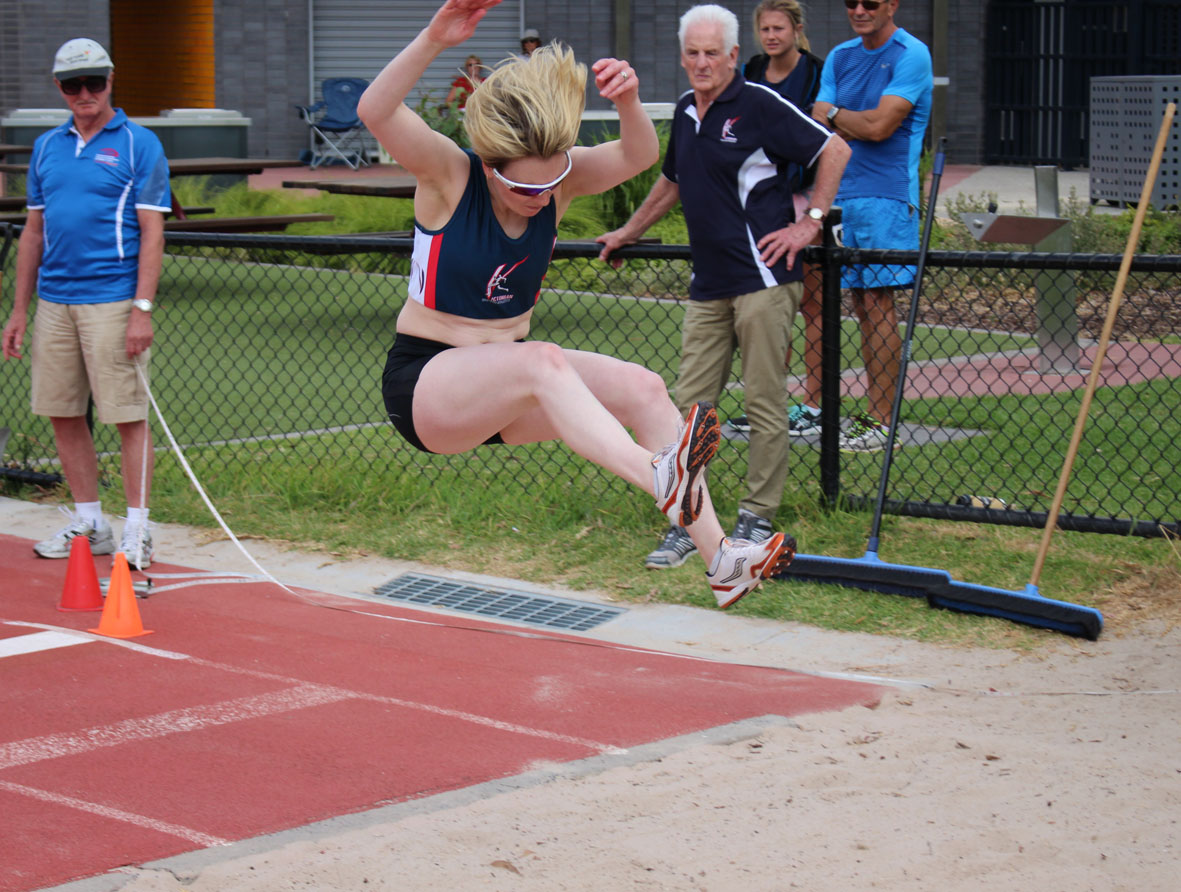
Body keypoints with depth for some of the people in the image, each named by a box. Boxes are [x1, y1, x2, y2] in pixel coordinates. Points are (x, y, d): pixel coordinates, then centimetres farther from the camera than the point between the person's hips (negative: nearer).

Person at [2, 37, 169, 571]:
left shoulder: (139, 145, -2)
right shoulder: (47, 147, 14)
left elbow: (152, 234, -6)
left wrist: (143, 309, -14)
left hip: (113, 301, -6)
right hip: (54, 301, 6)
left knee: (128, 416, -4)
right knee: (63, 415, 9)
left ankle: (137, 531, 3)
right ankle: (88, 524, 19)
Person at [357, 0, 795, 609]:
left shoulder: (559, 176, -4)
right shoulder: (448, 176, -17)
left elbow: (638, 157, -20)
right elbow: (375, 113, -35)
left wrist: (628, 102, -41)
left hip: (506, 386, 6)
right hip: (424, 383, -6)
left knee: (641, 387, -16)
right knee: (542, 362, -36)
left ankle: (721, 561, -18)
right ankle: (659, 479, -56)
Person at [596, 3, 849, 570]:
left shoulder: (759, 106, -8)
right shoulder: (685, 113, 14)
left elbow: (833, 150, -6)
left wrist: (811, 222, -9)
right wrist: (630, 232, 36)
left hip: (763, 279, -7)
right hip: (708, 285, 7)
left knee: (764, 404, -1)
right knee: (690, 404, 4)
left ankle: (757, 520, 7)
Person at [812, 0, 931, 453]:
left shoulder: (911, 55, -7)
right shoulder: (840, 57, 14)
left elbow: (879, 126, -15)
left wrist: (835, 115, -1)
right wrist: (857, 124, -11)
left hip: (887, 196, -7)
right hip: (844, 194, 7)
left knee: (877, 303, -7)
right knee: (862, 304, 8)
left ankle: (880, 422, -5)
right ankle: (871, 412, 13)